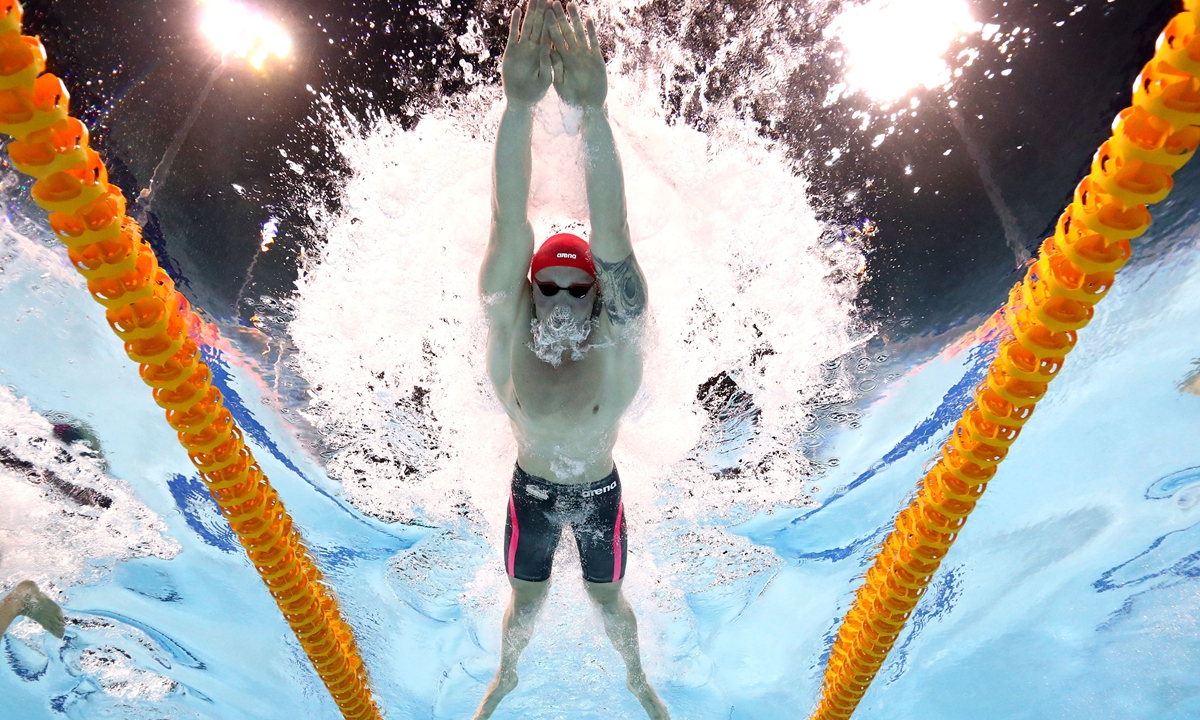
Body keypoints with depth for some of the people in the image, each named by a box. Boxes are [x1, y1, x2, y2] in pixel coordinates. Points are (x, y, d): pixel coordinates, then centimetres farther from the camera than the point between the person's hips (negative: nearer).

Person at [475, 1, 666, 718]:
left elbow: (613, 235, -46)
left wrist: (593, 112, -59)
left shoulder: (617, 345, -31)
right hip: (532, 492, 1)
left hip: (599, 492, -1)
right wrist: (519, 105, -54)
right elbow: (509, 227, -41)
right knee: (525, 603, 21)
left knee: (608, 599, 21)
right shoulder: (509, 339, -28)